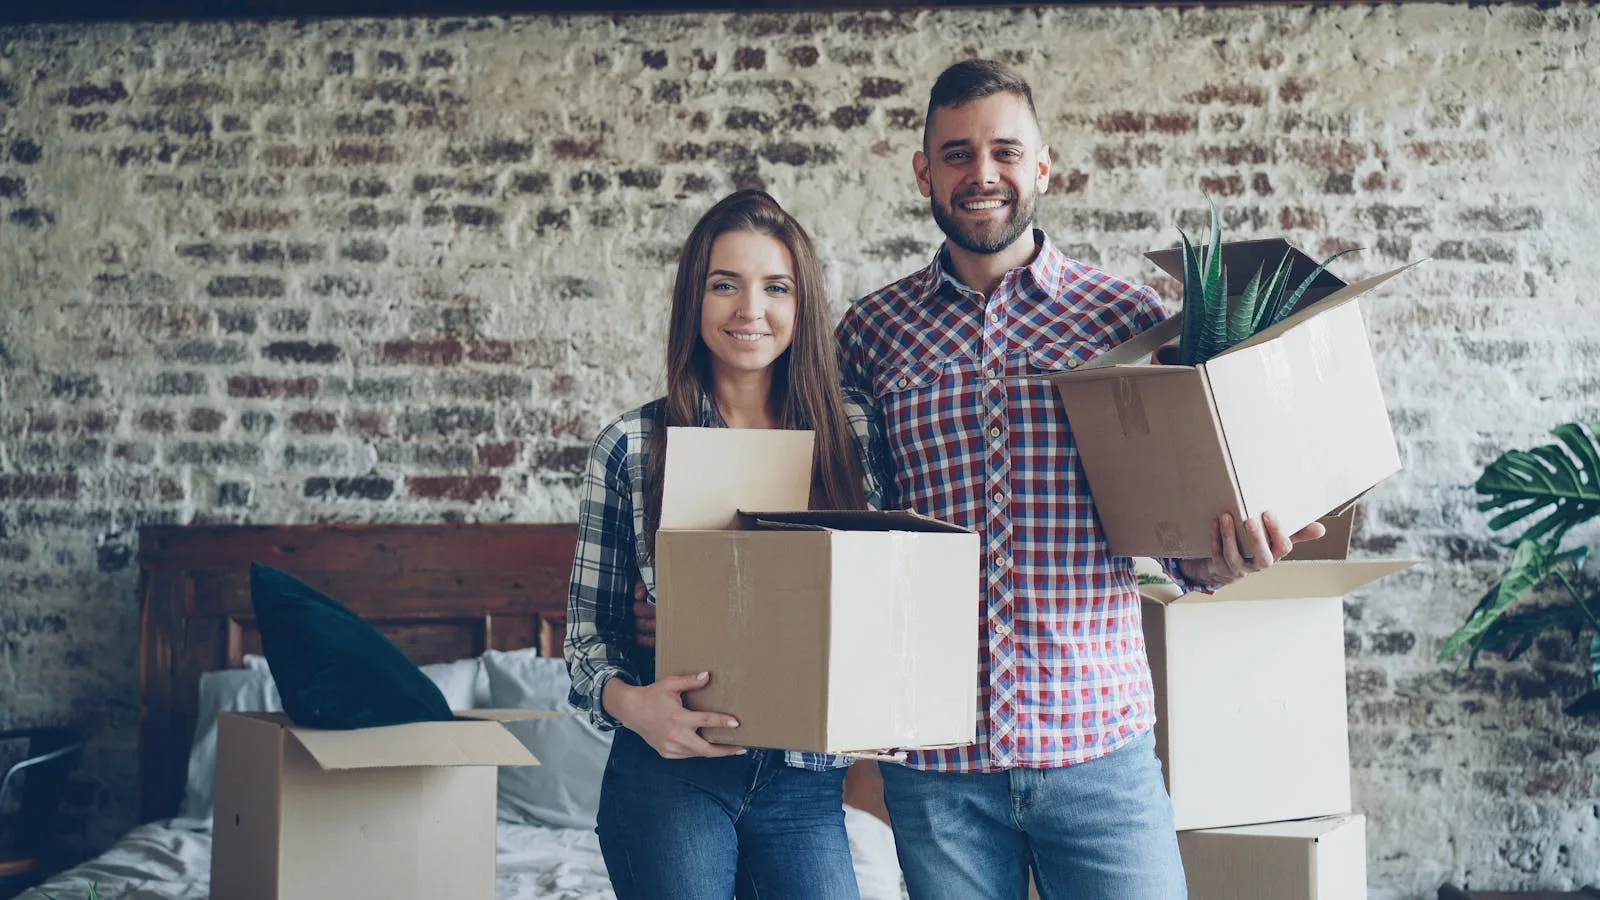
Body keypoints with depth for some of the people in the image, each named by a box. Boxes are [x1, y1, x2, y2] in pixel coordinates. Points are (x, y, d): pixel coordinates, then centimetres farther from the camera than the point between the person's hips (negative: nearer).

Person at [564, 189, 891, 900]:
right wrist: (627, 701, -18)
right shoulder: (631, 448, -1)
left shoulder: (856, 431, 3)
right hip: (670, 773, -2)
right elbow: (589, 628, 2)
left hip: (806, 781, 2)